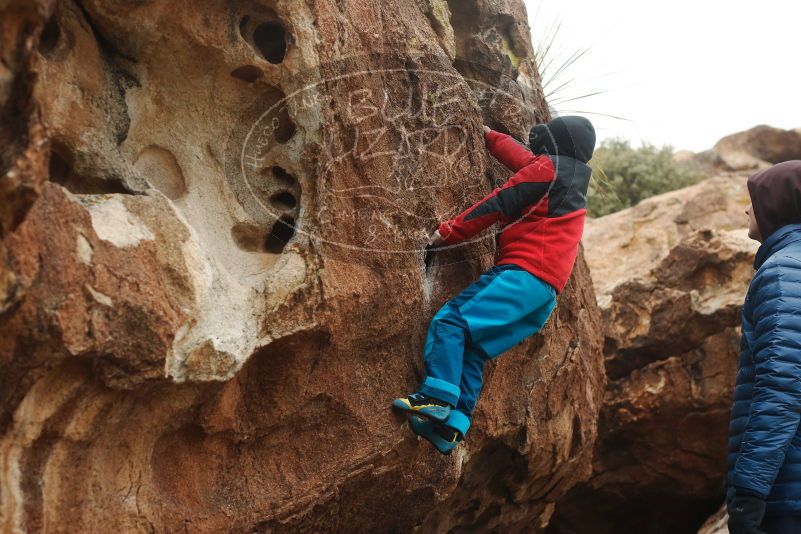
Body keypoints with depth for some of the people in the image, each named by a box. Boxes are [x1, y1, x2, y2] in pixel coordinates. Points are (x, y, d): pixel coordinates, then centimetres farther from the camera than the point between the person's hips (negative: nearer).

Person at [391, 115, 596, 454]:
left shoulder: (550, 167, 2)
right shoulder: (572, 179, 28)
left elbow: (499, 203, -1)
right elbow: (523, 158, 40)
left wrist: (448, 232, 2)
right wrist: (489, 135, 49)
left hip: (524, 273, -9)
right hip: (546, 290, 9)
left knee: (450, 322, -17)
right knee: (471, 349, 1)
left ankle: (437, 399, -29)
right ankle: (451, 427, -12)